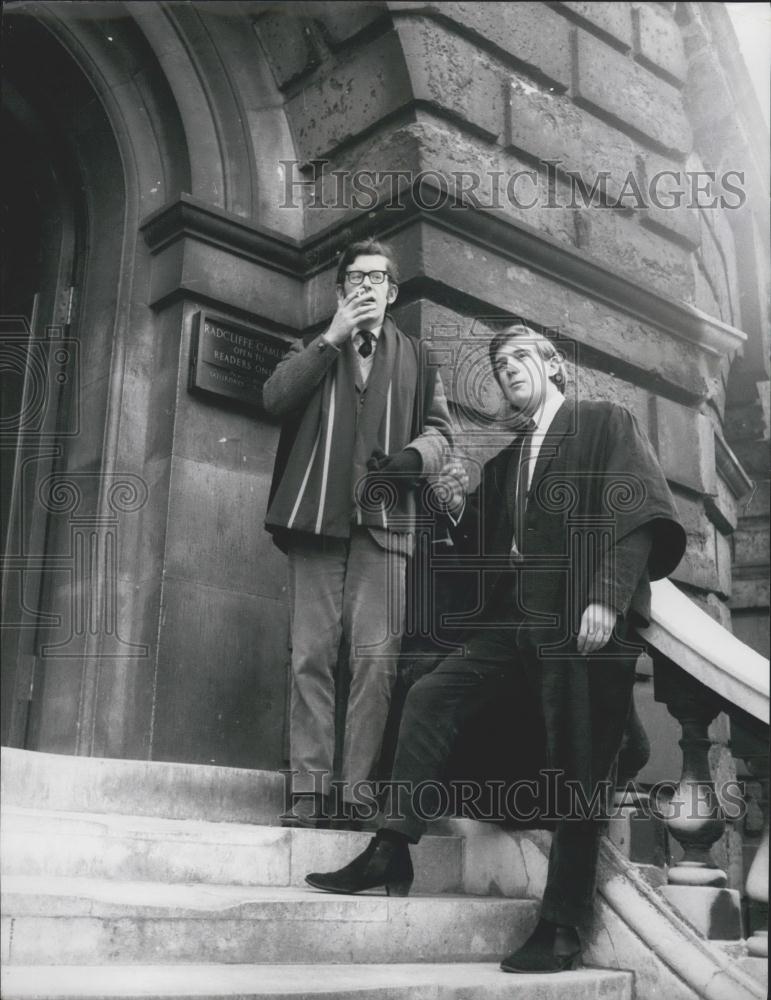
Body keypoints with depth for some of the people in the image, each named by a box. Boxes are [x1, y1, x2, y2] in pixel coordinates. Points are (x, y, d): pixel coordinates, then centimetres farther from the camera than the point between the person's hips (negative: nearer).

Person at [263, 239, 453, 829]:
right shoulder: (316, 351, 22)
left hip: (384, 522, -1)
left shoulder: (415, 358, 20)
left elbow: (440, 430, 12)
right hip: (316, 516, 1)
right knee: (312, 655, -5)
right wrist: (333, 337, 0)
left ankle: (357, 792, -7)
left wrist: (408, 458, -10)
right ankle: (309, 791, -2)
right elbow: (275, 398, 3)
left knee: (376, 658, -10)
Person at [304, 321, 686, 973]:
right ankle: (393, 851, -1)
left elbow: (639, 515, -8)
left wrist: (607, 598, -20)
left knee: (580, 771, -3)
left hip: (584, 624, -6)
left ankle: (562, 929, 5)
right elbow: (488, 552, 21)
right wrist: (460, 508, 3)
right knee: (431, 698, -6)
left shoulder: (607, 424, 5)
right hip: (514, 621, 6)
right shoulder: (504, 463, 23)